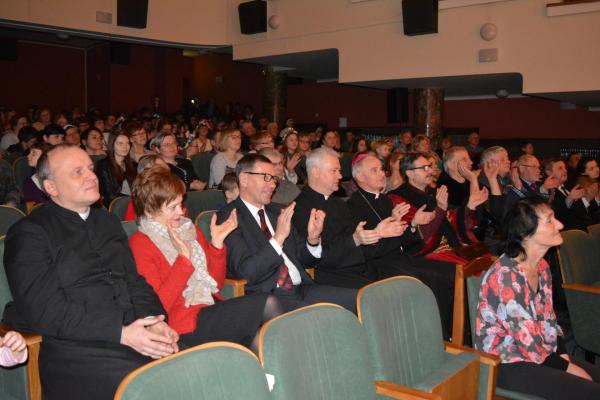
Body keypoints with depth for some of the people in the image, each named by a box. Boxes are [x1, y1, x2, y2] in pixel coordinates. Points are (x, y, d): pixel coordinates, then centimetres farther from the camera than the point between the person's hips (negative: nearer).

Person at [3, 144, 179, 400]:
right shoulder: (29, 234, 0)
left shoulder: (107, 222, 20)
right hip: (74, 350, -6)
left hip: (137, 337, 6)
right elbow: (45, 309, -10)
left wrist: (155, 322, -3)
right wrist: (120, 333, -17)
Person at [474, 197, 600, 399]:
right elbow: (527, 342, -21)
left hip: (540, 352, 8)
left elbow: (548, 321, 10)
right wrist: (567, 367, -11)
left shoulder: (542, 267, 2)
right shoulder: (506, 276, -25)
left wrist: (564, 356, -3)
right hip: (505, 363, -8)